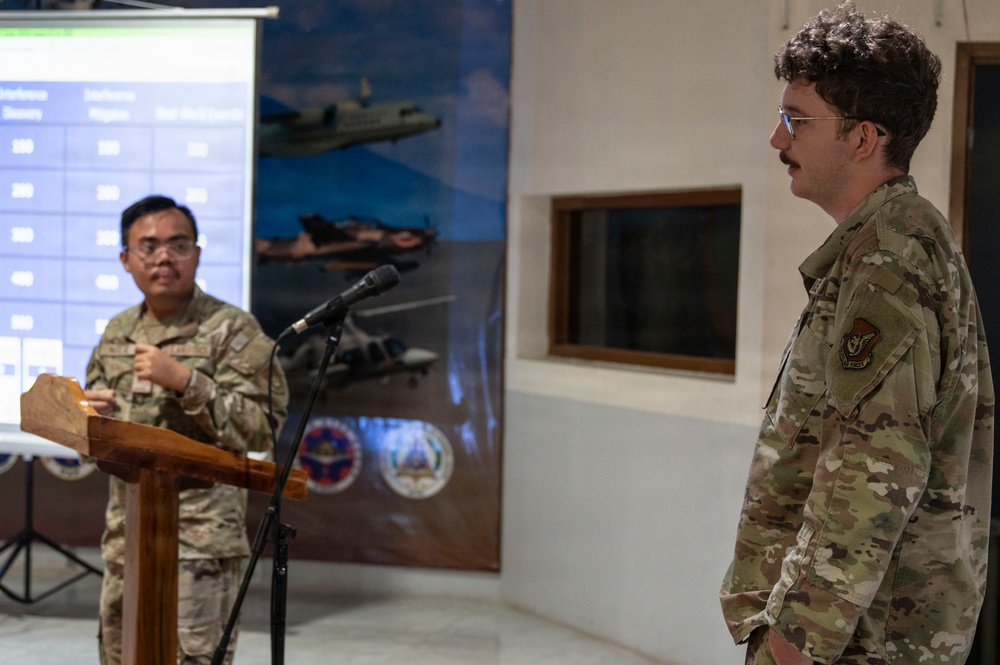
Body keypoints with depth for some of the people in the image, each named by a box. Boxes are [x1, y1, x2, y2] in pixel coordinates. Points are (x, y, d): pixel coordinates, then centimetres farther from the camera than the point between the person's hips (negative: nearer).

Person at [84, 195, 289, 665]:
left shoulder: (232, 330, -5)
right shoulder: (116, 332, 14)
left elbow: (258, 430, -14)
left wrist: (184, 380, -21)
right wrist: (91, 414, -1)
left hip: (198, 541, -6)